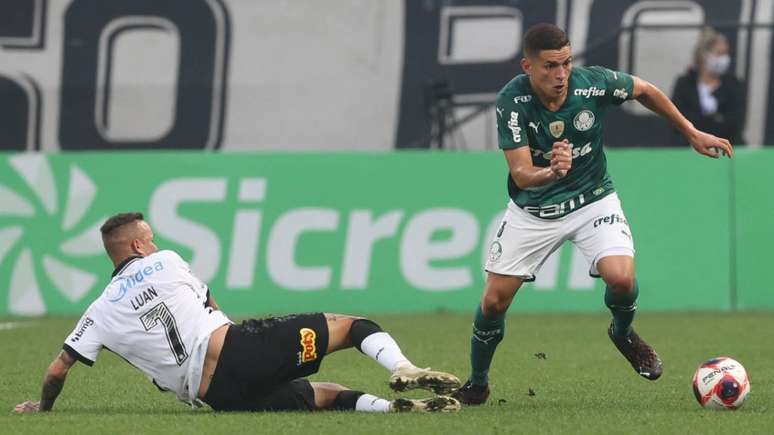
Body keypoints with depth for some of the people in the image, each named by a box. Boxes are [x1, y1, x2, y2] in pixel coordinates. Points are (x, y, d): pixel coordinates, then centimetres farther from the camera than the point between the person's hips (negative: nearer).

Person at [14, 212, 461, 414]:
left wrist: (42, 406, 32)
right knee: (352, 325, 7)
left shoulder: (102, 312, 16)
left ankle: (390, 406, -12)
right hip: (234, 347, -2)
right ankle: (403, 369, -22)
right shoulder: (166, 263, 14)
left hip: (213, 393, 2)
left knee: (326, 394, 17)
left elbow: (59, 367, 13)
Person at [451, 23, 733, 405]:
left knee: (621, 278, -24)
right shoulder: (512, 101, -24)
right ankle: (476, 385, 24)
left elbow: (645, 91, 1)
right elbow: (521, 173, -28)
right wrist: (551, 172, -51)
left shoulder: (594, 83, -21)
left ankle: (623, 332, 11)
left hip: (591, 199, 0)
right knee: (494, 301, -1)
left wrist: (693, 134, 7)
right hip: (532, 211, 0)